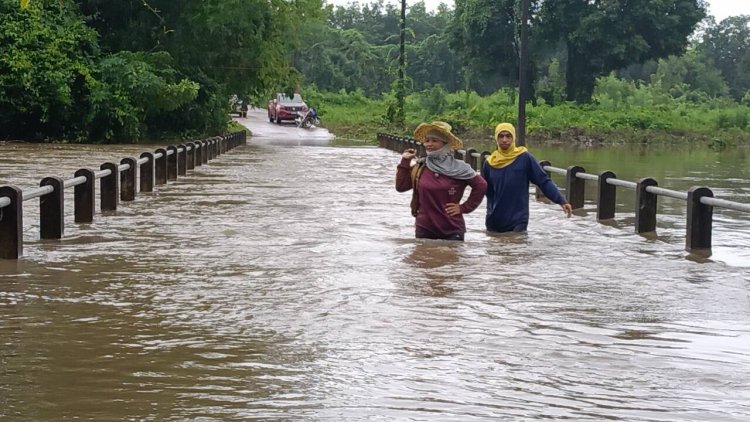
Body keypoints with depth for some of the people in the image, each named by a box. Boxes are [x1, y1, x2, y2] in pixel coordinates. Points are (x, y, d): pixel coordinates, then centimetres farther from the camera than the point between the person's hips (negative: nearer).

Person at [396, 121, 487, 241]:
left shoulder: (458, 168, -5)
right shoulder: (419, 167, 3)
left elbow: (481, 186, 0)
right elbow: (400, 187, 4)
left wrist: (464, 208, -3)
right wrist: (405, 162, 0)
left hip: (451, 230, -2)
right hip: (424, 229, 3)